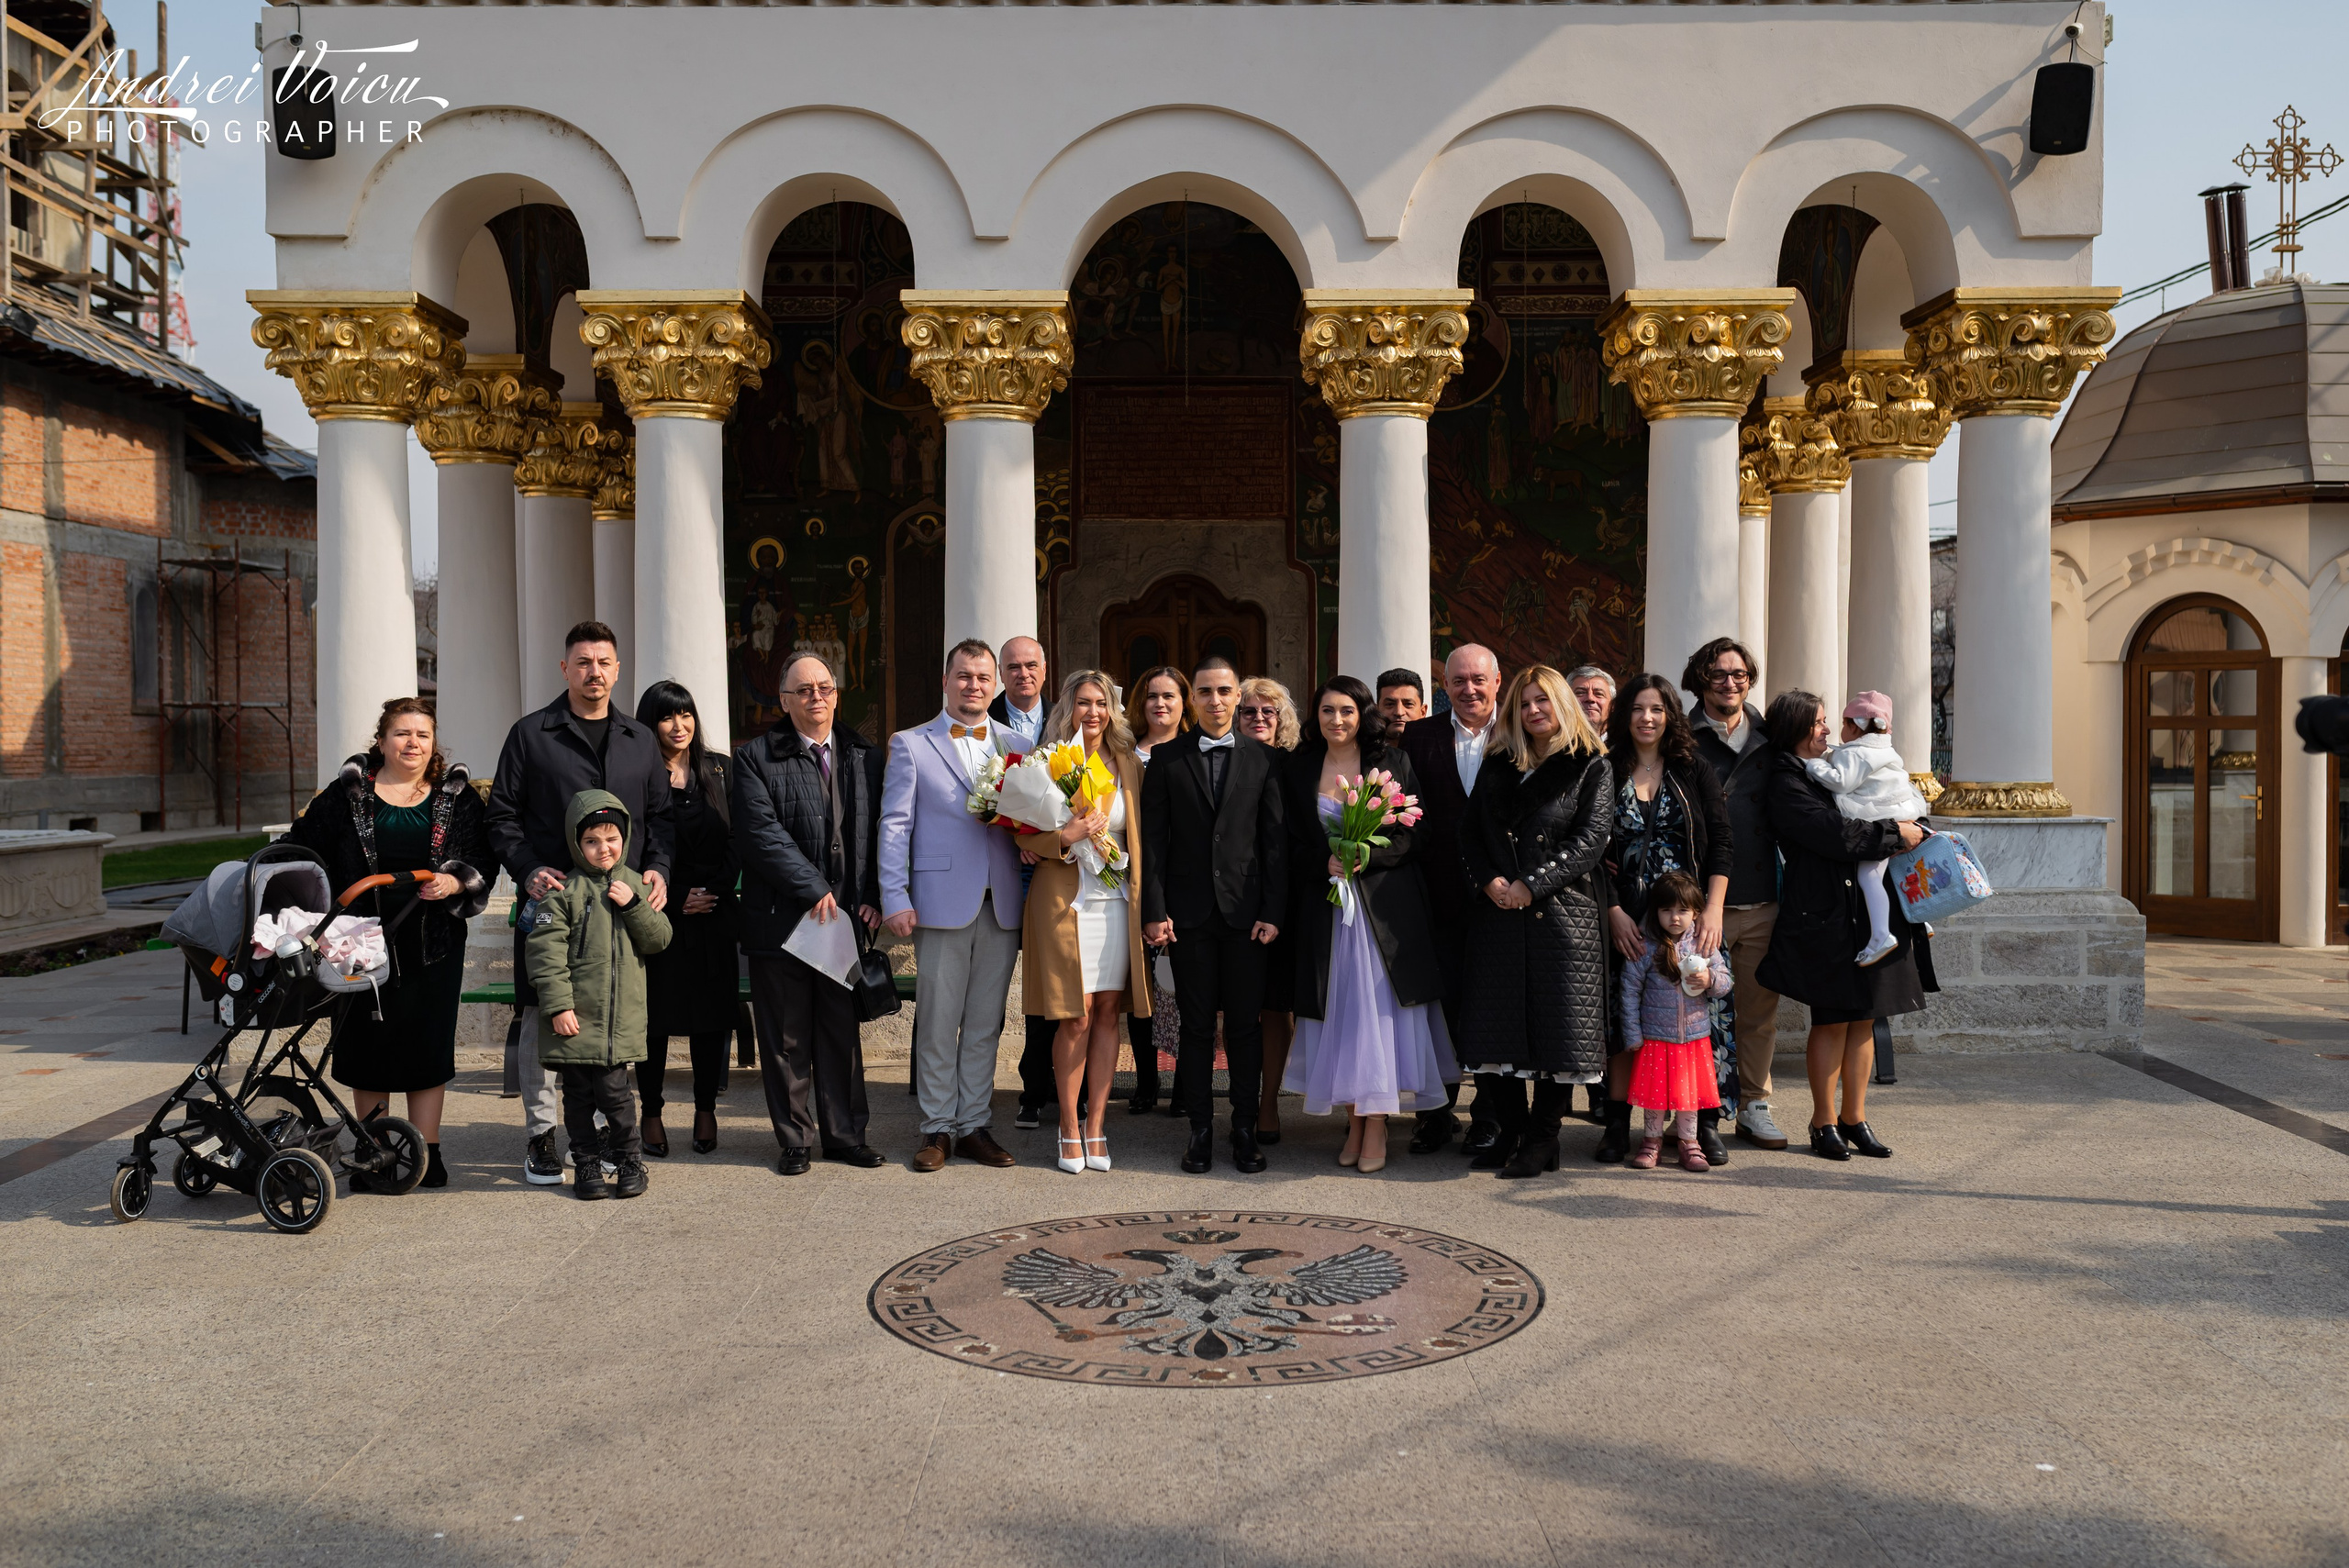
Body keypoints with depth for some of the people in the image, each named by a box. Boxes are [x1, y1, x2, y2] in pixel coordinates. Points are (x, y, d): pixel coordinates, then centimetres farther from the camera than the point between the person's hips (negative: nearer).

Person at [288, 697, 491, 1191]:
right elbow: (302, 855, 6)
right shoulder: (346, 795, 4)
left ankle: (426, 1152, 13)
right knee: (367, 1043, 6)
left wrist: (455, 882, -15)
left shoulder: (457, 797, 6)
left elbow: (483, 860, 4)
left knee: (428, 1043, 3)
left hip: (433, 945, 0)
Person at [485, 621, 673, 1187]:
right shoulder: (530, 734, 6)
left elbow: (661, 815, 16)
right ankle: (540, 1135, 12)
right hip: (550, 900, -2)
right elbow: (501, 816, 4)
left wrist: (658, 869, -1)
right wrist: (528, 870, -10)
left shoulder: (640, 741, 15)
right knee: (543, 1017, 0)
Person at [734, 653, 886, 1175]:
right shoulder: (755, 758, -1)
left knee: (843, 1033, 10)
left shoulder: (865, 757, 12)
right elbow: (762, 834, -11)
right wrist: (815, 890, -15)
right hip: (782, 919, -3)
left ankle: (845, 1134, 21)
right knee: (787, 1038, 5)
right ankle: (794, 1140, 17)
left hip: (846, 918, 3)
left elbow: (878, 833, 10)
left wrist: (872, 898, -2)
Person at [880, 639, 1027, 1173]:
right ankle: (938, 1128, 13)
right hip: (941, 902, -3)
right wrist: (895, 898, -8)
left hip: (1002, 906, 3)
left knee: (985, 1023, 8)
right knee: (937, 1022, 2)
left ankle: (974, 1125, 17)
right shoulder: (910, 745, 5)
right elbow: (894, 825, 1)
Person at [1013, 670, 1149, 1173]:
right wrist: (1064, 837, -20)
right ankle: (1070, 1129, 9)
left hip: (1116, 901, 3)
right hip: (1064, 901, -3)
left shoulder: (1128, 766, 10)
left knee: (1108, 1013, 4)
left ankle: (1095, 1127, 13)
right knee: (1075, 1018, -4)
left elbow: (1140, 837, 13)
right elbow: (1024, 834, 0)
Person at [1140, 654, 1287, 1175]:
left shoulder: (1264, 758, 6)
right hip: (1189, 912, 0)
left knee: (1246, 1025, 5)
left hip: (1246, 912, 0)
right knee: (1196, 1025, 6)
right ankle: (1200, 1131, 14)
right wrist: (1155, 911, -5)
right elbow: (1154, 839, 2)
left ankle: (1245, 1130, 15)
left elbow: (1275, 840, 3)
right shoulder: (1166, 758, 5)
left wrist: (1274, 912, -4)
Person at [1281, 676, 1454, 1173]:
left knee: (1379, 1007, -3)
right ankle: (1354, 1118, 10)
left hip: (1385, 904, -2)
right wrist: (1328, 862, -13)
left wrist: (1366, 857, -17)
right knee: (1340, 1009, 2)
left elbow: (1412, 833, -2)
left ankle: (1377, 1122, 3)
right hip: (1326, 906, 2)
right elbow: (1293, 844, 6)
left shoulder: (1392, 762, 2)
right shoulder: (1299, 769, 8)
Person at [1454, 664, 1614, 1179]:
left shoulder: (1591, 768, 4)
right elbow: (1472, 831, 10)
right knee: (1495, 1022, 2)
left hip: (1562, 912, -4)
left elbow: (1589, 839, -7)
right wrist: (1491, 881, -8)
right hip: (1498, 910, 4)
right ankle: (1512, 1132, 15)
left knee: (1556, 1021, -2)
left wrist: (1530, 886, -13)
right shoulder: (1498, 766, 15)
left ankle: (1544, 1139, 9)